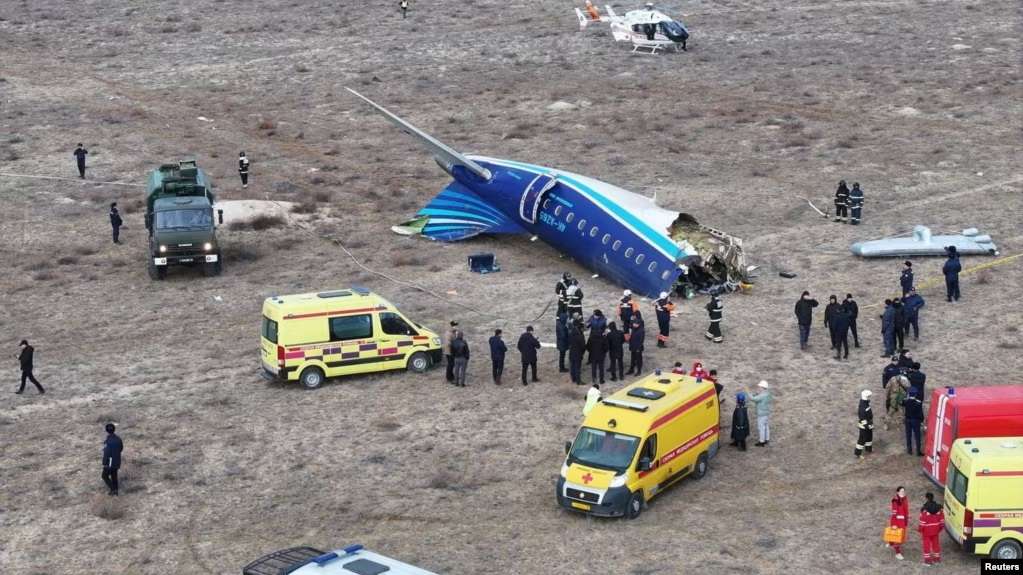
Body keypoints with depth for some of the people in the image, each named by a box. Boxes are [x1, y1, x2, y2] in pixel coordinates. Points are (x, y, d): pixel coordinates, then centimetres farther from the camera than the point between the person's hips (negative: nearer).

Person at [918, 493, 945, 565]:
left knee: (927, 544, 6)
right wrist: (941, 528, 16)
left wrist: (921, 531, -9)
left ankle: (928, 559, 10)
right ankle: (937, 558, 28)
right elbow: (942, 518, 3)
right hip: (935, 529, 5)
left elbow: (922, 520, -18)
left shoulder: (925, 509, -19)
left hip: (927, 529, -5)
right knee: (936, 543, 17)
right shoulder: (938, 508, -3)